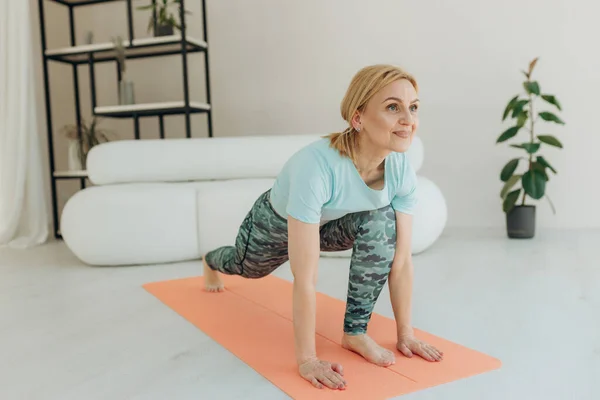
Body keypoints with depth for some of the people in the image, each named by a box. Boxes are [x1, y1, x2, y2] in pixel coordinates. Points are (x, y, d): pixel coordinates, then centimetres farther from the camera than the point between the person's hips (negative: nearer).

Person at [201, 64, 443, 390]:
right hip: (275, 224, -3)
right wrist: (307, 359, -39)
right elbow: (305, 278, -44)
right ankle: (212, 261, 69)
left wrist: (405, 333, -17)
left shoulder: (402, 170, -29)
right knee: (247, 267, 29)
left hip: (328, 224, 3)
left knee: (382, 222, -28)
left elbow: (401, 260, -20)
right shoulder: (317, 165, -47)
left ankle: (355, 332, -12)